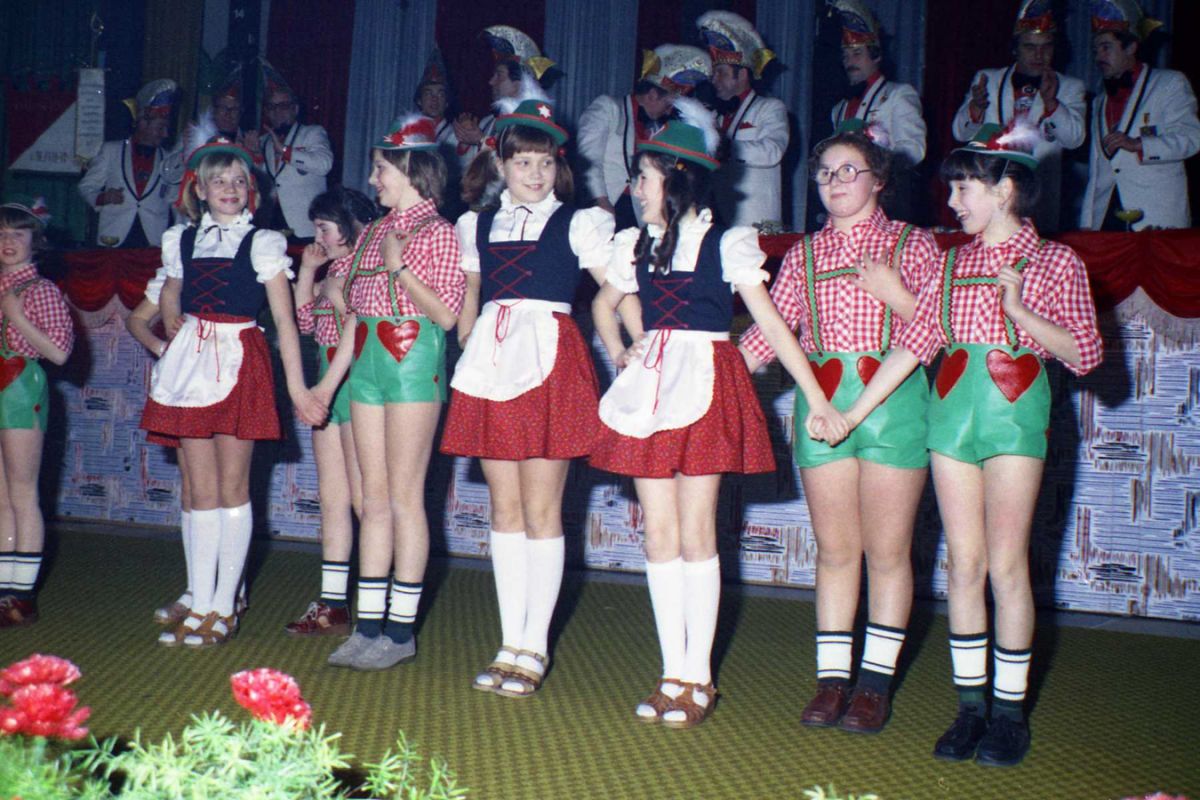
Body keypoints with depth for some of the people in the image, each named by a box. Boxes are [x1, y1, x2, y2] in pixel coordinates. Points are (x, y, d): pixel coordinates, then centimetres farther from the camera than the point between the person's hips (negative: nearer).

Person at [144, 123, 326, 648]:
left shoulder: (262, 244, -1)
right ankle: (199, 605, 11)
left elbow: (284, 318, -6)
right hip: (192, 364, 4)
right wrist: (178, 342, 14)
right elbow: (170, 300, 27)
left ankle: (223, 609, 8)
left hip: (240, 362, -4)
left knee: (232, 488, 0)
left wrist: (297, 387, -11)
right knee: (201, 491, 5)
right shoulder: (182, 240, 11)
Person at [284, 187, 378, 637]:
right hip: (328, 382, 9)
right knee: (332, 499, 10)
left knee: (364, 499, -8)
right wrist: (307, 270, 13)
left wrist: (336, 295, -12)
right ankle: (332, 605, 16)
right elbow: (303, 321, 18)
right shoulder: (335, 268, 17)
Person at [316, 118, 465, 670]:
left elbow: (446, 314, -10)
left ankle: (401, 631, 3)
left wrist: (401, 269, -19)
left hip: (413, 360, -7)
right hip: (367, 361, 7)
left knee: (403, 498, -4)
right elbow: (355, 313, 18)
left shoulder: (438, 232, -4)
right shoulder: (372, 233, 16)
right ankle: (368, 625, 12)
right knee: (374, 500, 7)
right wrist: (329, 381, 16)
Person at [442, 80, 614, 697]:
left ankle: (533, 647, 6)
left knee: (541, 510, -2)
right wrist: (469, 356, 13)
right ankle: (510, 644, 15)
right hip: (489, 367, 4)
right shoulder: (478, 225, 16)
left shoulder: (578, 224, 3)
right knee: (504, 508, 7)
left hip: (550, 362, -4)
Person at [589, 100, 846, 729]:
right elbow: (604, 304, 29)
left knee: (696, 534, -3)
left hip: (706, 387, -4)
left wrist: (817, 397, -10)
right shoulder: (635, 245, 12)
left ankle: (698, 678, 6)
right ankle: (673, 674, 10)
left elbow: (771, 322, -5)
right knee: (660, 534, 3)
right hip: (648, 387, 4)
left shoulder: (727, 244, -2)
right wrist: (618, 353, 12)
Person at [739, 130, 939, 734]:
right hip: (823, 400, 3)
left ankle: (876, 683, 10)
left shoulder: (911, 244, 8)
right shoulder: (804, 254, 15)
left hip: (893, 397, -2)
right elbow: (770, 327, 12)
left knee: (887, 550, 1)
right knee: (835, 549, 5)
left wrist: (894, 294, -12)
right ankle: (832, 678, 12)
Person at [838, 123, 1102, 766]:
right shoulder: (952, 262, 13)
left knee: (1006, 565, -3)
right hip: (952, 407, 4)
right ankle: (970, 705, 13)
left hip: (1015, 408, -4)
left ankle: (1010, 710, 9)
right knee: (963, 563, 4)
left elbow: (1084, 353, -2)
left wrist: (1020, 309, -15)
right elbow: (913, 344, 10)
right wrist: (851, 413, 5)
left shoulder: (1054, 261, 3)